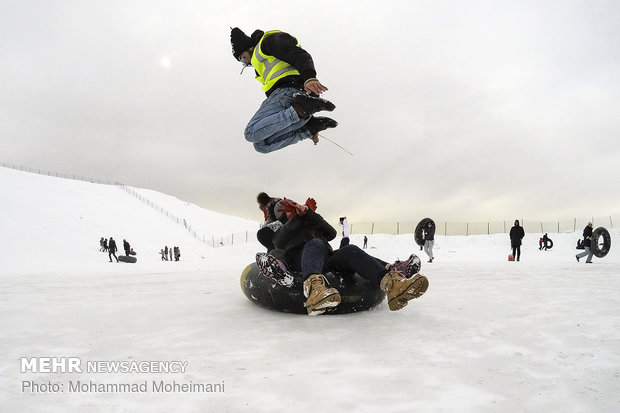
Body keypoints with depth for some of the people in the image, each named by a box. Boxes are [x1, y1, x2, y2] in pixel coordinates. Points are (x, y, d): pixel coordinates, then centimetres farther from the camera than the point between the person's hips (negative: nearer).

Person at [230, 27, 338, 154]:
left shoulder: (268, 40, 11)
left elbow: (300, 56, -8)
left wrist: (309, 78, -30)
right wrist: (310, 127, 29)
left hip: (288, 91, -10)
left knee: (252, 133, -20)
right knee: (261, 145, 3)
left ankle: (301, 110, -24)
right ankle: (311, 127, -5)